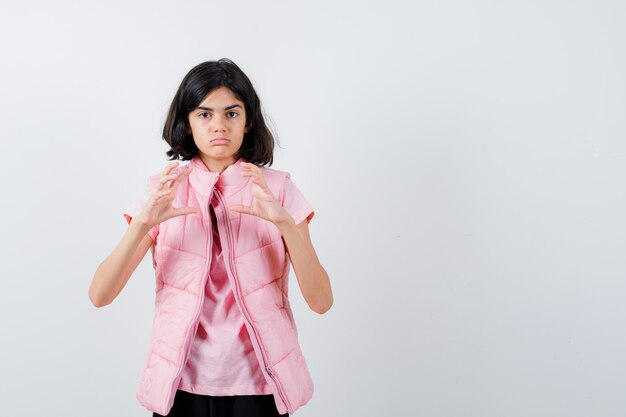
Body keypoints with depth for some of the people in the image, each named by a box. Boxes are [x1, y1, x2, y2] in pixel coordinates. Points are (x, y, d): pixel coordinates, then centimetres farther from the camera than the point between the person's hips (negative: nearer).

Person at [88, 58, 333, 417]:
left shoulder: (278, 188, -5)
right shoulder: (163, 191, -2)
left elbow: (321, 301, -13)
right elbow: (99, 295, -9)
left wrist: (284, 222, -26)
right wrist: (143, 223, -23)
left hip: (259, 385, -1)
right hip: (183, 383, 1)